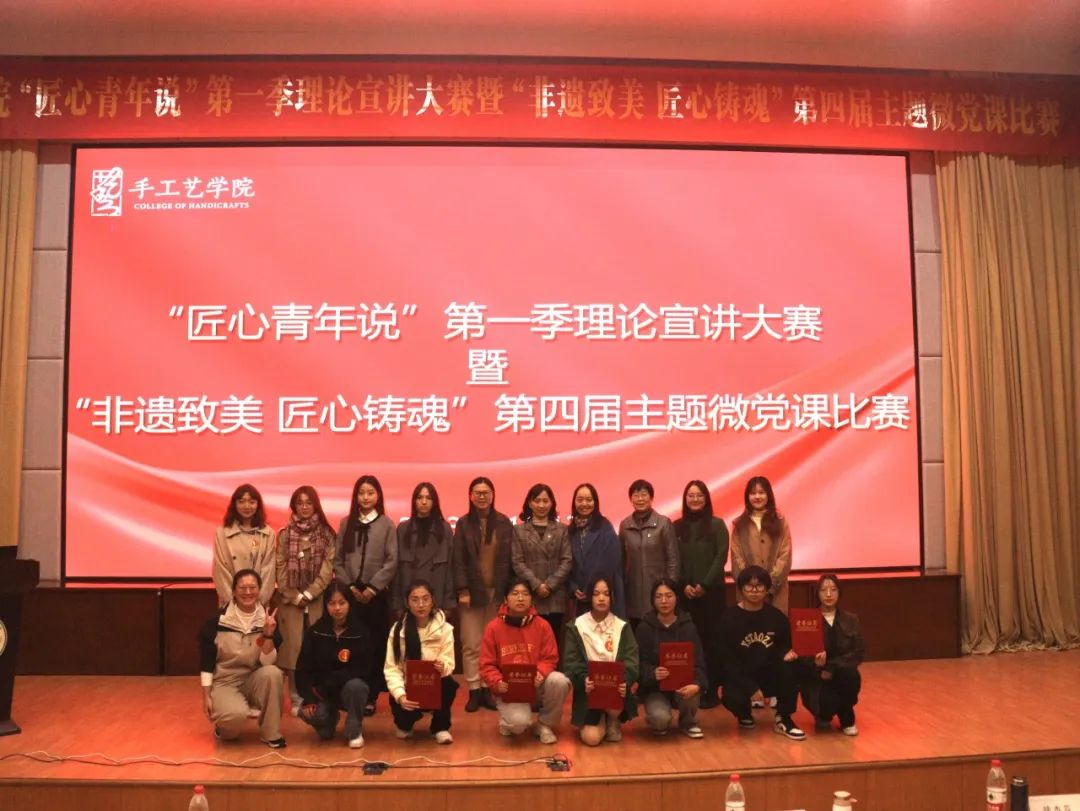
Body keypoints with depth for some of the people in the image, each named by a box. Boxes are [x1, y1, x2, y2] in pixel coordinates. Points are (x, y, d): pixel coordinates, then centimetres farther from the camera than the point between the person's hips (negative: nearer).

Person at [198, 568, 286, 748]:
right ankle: (223, 728, 6)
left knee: (273, 673, -31)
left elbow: (268, 662, -12)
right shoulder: (217, 621, -10)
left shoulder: (267, 620, -5)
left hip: (254, 681, 3)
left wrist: (268, 634, -26)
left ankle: (271, 734, -14)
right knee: (237, 714, -34)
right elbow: (206, 662, -3)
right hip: (224, 682, -3)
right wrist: (206, 697, -7)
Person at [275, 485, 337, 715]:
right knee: (293, 648, -1)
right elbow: (281, 569, -1)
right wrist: (295, 596, -8)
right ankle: (297, 699, 8)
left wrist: (309, 594, -11)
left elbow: (328, 568, -4)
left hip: (317, 599, 0)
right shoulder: (284, 535, 3)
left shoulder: (326, 534, 1)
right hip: (290, 600, 0)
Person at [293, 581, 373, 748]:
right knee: (308, 713, -29)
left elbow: (364, 670, -15)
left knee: (355, 685, -36)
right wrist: (309, 698, -21)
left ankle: (355, 731, -8)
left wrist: (324, 685, -19)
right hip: (321, 691, 2)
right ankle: (330, 718, 10)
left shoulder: (360, 632, -10)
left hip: (350, 687, -2)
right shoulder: (315, 632, -4)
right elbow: (303, 669, -6)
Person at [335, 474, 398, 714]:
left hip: (376, 594, -1)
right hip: (349, 593, 2)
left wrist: (372, 588, -10)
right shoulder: (346, 523, 7)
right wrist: (349, 586, -5)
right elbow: (338, 560, 6)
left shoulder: (387, 525, 1)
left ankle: (371, 696, 8)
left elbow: (392, 562, -4)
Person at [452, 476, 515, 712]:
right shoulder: (464, 524, 3)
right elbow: (458, 560, -1)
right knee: (471, 645, 0)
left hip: (497, 591, 1)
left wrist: (509, 590, -2)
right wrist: (462, 590, -9)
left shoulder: (504, 523, 6)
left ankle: (489, 688, 12)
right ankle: (474, 690, 9)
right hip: (472, 591, -1)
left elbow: (509, 558, 4)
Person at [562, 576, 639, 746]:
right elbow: (571, 663, -5)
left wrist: (625, 682, -27)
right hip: (589, 689, -1)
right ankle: (601, 720, 19)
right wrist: (583, 680, -27)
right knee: (591, 738, -18)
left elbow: (631, 660, -5)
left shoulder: (623, 627, 5)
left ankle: (613, 722, 5)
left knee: (615, 706, -33)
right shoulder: (576, 627, 1)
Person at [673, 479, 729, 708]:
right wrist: (683, 585, -7)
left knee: (711, 639, -1)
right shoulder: (677, 527, 8)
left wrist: (705, 584, -11)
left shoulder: (717, 525, 3)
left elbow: (721, 557, -4)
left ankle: (712, 690, 4)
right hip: (685, 592, 2)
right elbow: (673, 560, 6)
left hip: (711, 591, -2)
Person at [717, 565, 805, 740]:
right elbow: (728, 659, -12)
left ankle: (783, 719, -8)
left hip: (769, 673, 2)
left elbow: (783, 646, 5)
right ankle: (744, 715, 9)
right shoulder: (730, 618, -10)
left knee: (789, 668, -29)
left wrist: (787, 654, -21)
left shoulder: (776, 616, -2)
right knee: (732, 698, -33)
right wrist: (751, 688, -20)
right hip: (739, 675, -2)